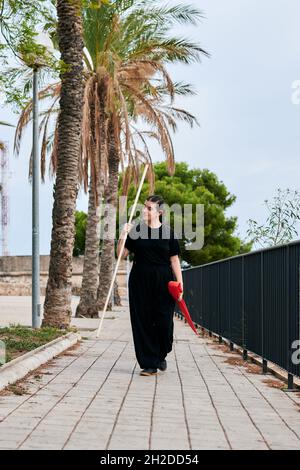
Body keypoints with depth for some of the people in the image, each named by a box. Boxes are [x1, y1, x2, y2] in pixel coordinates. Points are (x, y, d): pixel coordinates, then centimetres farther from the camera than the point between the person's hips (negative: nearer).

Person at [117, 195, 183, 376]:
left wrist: (180, 283, -3)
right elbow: (122, 254, 3)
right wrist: (123, 236, -12)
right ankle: (149, 364, 9)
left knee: (164, 320, -3)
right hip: (140, 281, 1)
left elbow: (174, 260, 3)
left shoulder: (168, 232, 1)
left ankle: (161, 355, 25)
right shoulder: (136, 230, 2)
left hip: (163, 281, -1)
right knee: (143, 321, 0)